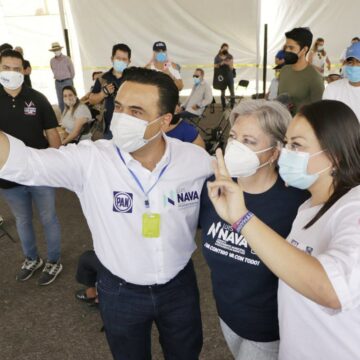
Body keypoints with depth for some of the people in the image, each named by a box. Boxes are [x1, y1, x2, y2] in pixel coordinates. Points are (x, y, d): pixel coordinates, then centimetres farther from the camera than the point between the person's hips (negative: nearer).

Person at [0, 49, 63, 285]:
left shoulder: (37, 99, -7)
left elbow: (52, 133, -2)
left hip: (41, 172, -2)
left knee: (48, 219, 12)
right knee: (22, 221, 20)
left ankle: (54, 262, 32)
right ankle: (31, 259, 42)